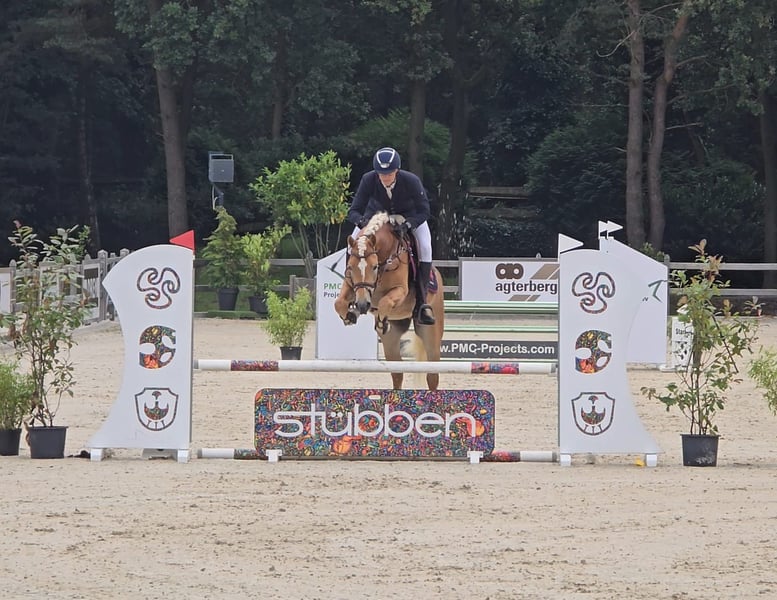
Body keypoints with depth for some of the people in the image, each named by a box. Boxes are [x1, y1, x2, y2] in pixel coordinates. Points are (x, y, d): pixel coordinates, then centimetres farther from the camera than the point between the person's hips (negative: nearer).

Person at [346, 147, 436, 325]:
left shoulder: (411, 181, -34)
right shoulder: (368, 180, -30)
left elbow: (423, 212, -25)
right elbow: (354, 211, -25)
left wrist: (407, 225, -44)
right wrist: (362, 222, -49)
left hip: (409, 215, -2)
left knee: (425, 247, -23)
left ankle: (421, 301, -16)